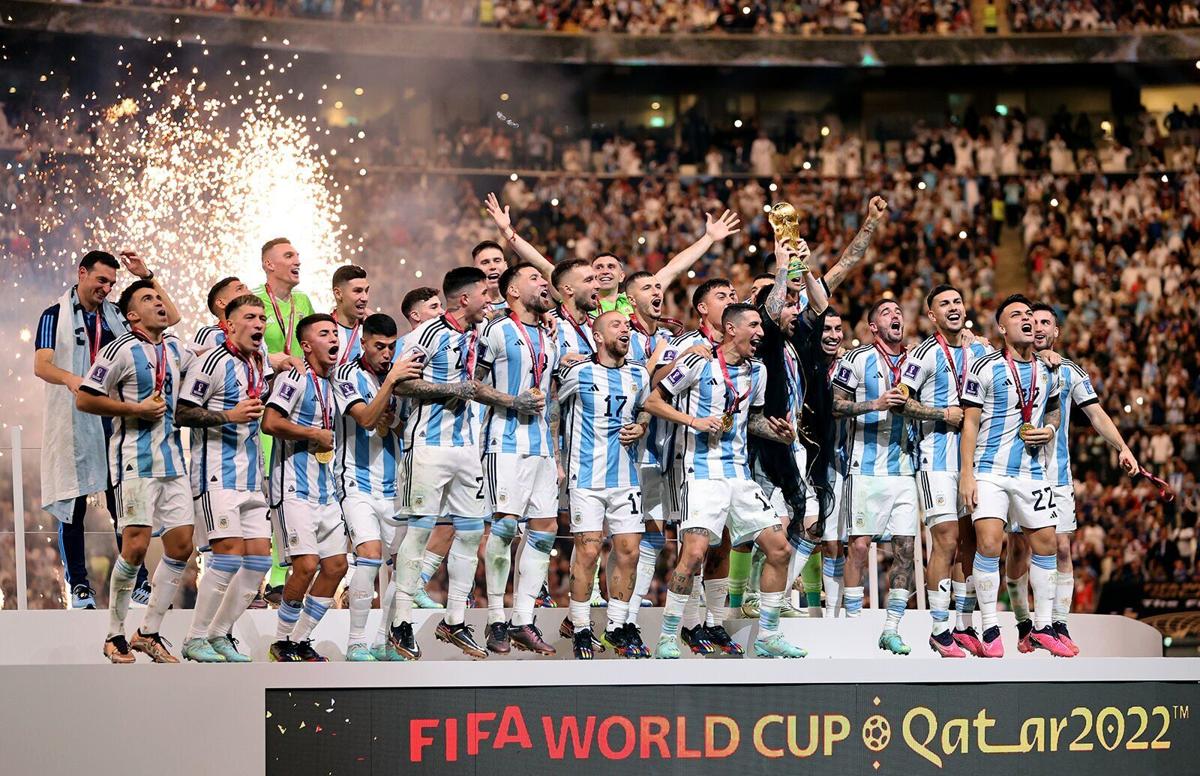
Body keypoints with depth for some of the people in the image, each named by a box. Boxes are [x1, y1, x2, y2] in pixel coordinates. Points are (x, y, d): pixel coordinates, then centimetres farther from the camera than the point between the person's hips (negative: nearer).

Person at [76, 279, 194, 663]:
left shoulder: (174, 347, 12)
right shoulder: (122, 350, -9)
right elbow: (84, 399, -10)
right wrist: (136, 409, -14)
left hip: (172, 458, 7)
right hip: (136, 461, -7)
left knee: (181, 545, 3)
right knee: (135, 546, -12)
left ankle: (148, 633, 13)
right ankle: (115, 636, 1)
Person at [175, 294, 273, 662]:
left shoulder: (261, 363, 15)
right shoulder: (212, 362, -9)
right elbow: (182, 413, -11)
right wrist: (229, 415, -20)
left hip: (250, 476, 8)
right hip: (216, 474, -8)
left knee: (259, 556, 3)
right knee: (230, 552, -16)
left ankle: (220, 635, 12)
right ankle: (195, 639, -7)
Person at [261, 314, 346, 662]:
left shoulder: (329, 384, 17)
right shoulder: (294, 378, -8)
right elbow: (270, 423, -21)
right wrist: (316, 434, -14)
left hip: (325, 489, 9)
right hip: (294, 489, -9)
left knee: (336, 564, 4)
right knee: (306, 565, -15)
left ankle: (301, 639, 15)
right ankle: (282, 642, -1)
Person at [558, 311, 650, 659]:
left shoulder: (639, 374, 9)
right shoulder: (577, 373, -5)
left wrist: (640, 427, 4)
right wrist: (558, 461, 2)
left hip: (626, 477, 5)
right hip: (587, 475, -5)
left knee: (628, 551, 3)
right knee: (587, 551, -8)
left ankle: (617, 626, 15)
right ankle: (581, 630, 1)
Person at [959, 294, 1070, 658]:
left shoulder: (1047, 371, 11)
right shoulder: (986, 368, -5)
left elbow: (1054, 411, 25)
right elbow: (969, 422, -6)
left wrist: (1048, 430, 1)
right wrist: (966, 473, -12)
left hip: (1032, 472, 5)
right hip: (990, 471, -5)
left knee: (1045, 543, 5)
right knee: (988, 545, -14)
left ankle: (1042, 627, 17)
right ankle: (990, 631, -6)